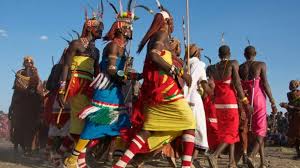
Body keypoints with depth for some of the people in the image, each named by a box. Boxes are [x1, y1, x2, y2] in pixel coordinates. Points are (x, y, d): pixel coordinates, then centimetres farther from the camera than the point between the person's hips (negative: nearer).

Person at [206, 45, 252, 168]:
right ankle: (214, 155, -20)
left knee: (225, 131, 13)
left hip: (218, 102, 5)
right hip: (230, 101, -5)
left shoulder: (213, 68, 9)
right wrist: (245, 101, -7)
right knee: (231, 132, 0)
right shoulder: (233, 64, -3)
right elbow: (237, 83, -10)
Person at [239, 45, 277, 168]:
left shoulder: (240, 68, 8)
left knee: (256, 130, 13)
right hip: (258, 98, -3)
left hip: (246, 99, 4)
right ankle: (252, 156, -22)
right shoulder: (261, 65, 0)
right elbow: (265, 84, -8)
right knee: (261, 129, 1)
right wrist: (272, 102, -6)